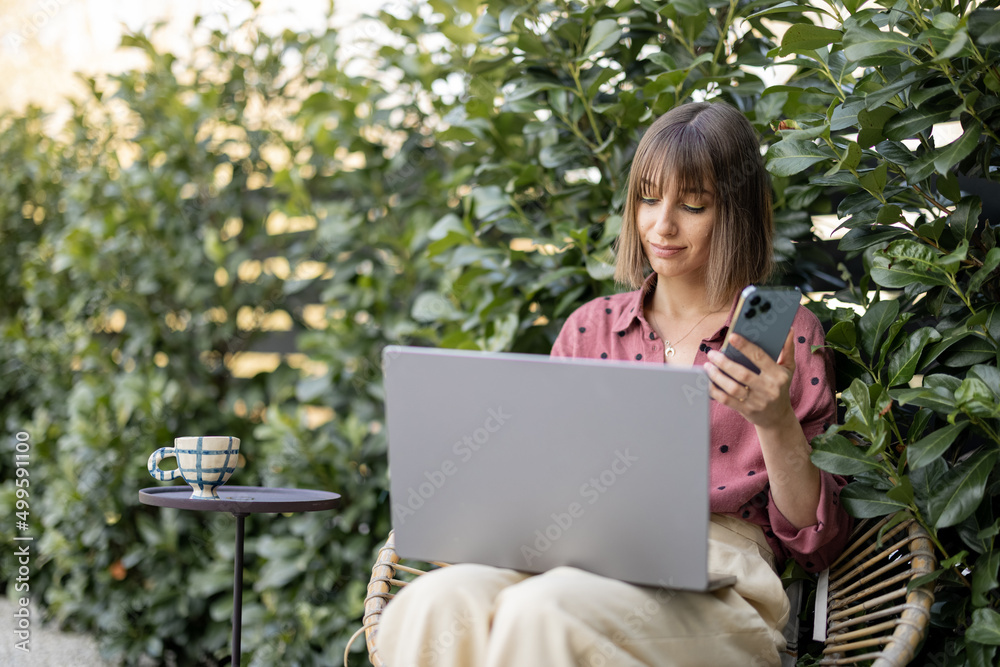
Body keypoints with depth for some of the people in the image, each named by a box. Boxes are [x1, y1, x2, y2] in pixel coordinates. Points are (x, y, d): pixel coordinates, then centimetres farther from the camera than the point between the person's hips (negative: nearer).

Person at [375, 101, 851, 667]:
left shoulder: (788, 337, 10)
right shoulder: (591, 328, 20)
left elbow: (817, 542, 7)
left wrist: (776, 423, -9)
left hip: (712, 582, -3)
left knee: (545, 611, -38)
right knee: (437, 603, -32)